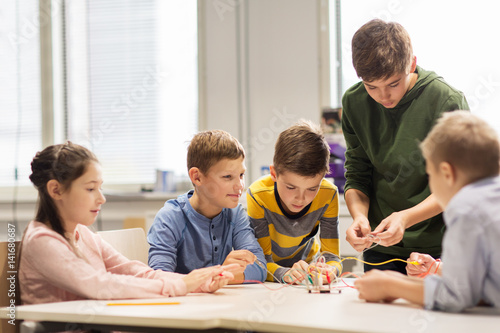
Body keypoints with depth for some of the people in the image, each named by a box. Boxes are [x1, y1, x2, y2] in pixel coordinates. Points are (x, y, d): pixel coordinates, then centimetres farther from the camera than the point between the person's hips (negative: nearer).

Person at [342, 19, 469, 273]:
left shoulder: (446, 101, -13)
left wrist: (406, 217, -25)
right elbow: (357, 176, 5)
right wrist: (359, 216, -16)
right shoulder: (354, 102, 0)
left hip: (438, 245, -3)